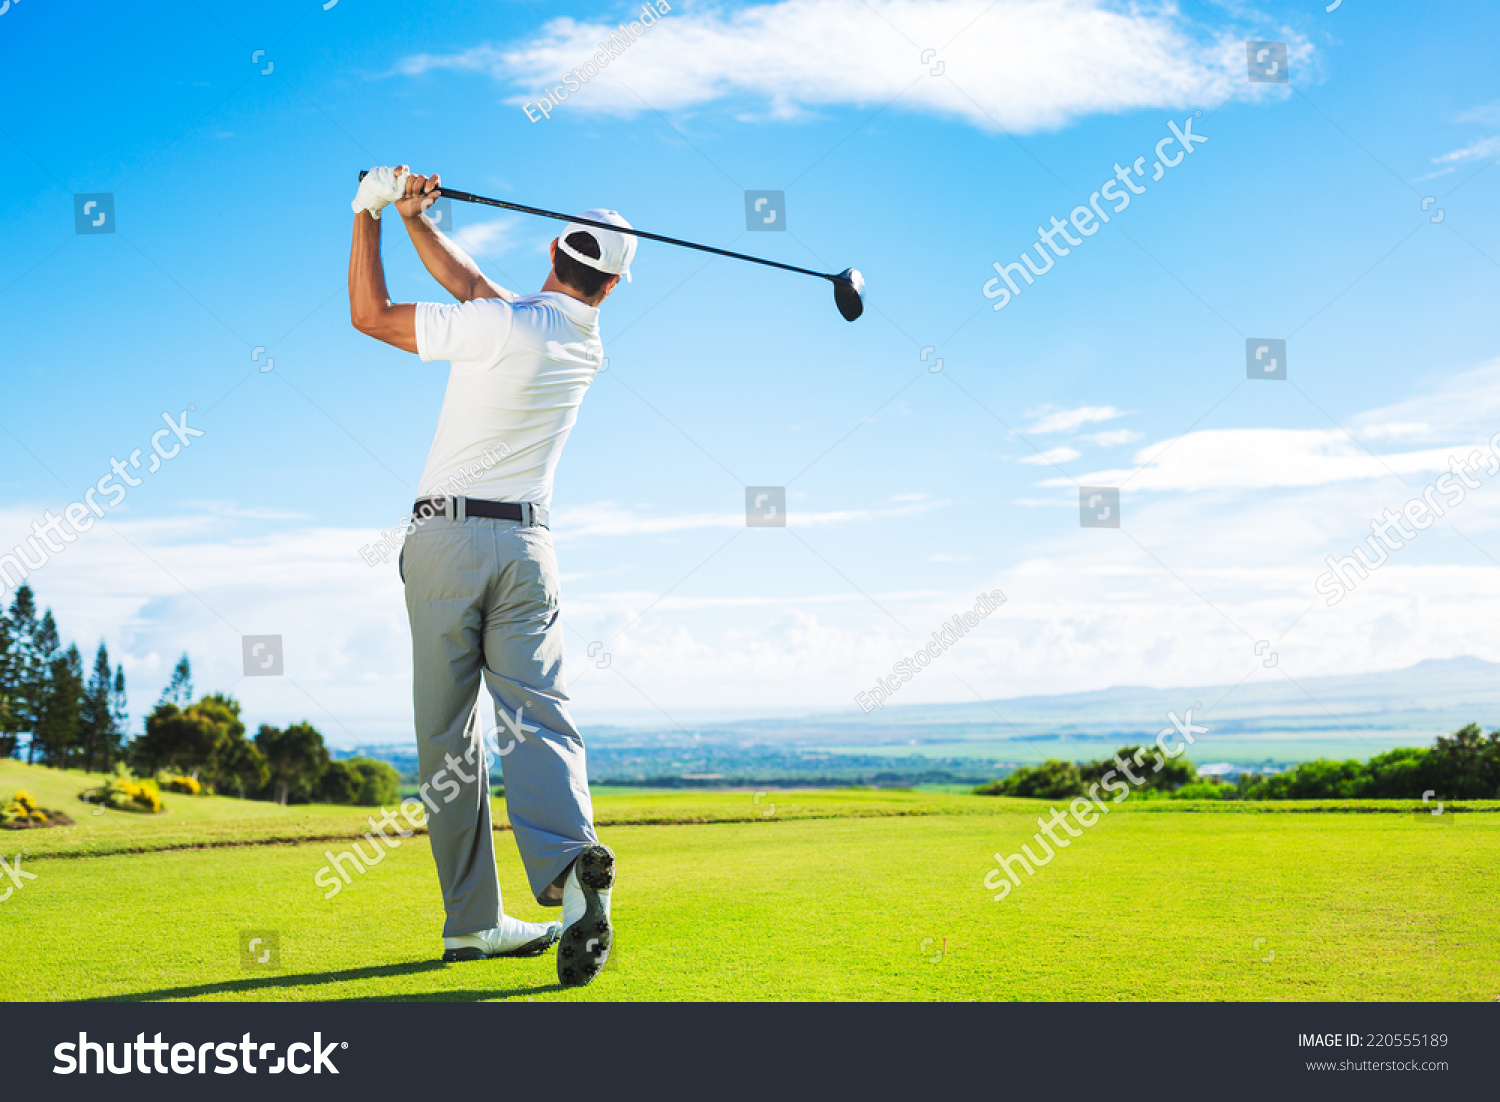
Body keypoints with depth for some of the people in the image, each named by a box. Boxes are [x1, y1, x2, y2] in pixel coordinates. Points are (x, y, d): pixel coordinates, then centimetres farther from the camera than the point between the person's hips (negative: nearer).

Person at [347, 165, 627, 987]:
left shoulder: (502, 330, -14)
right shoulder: (586, 344, 7)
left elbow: (369, 315, -4)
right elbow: (474, 286, 16)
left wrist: (370, 213, 3)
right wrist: (416, 220, 11)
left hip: (447, 537, -4)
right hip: (527, 547, 4)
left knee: (447, 736, 5)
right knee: (537, 718, -5)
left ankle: (473, 920, 7)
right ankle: (569, 863, -31)